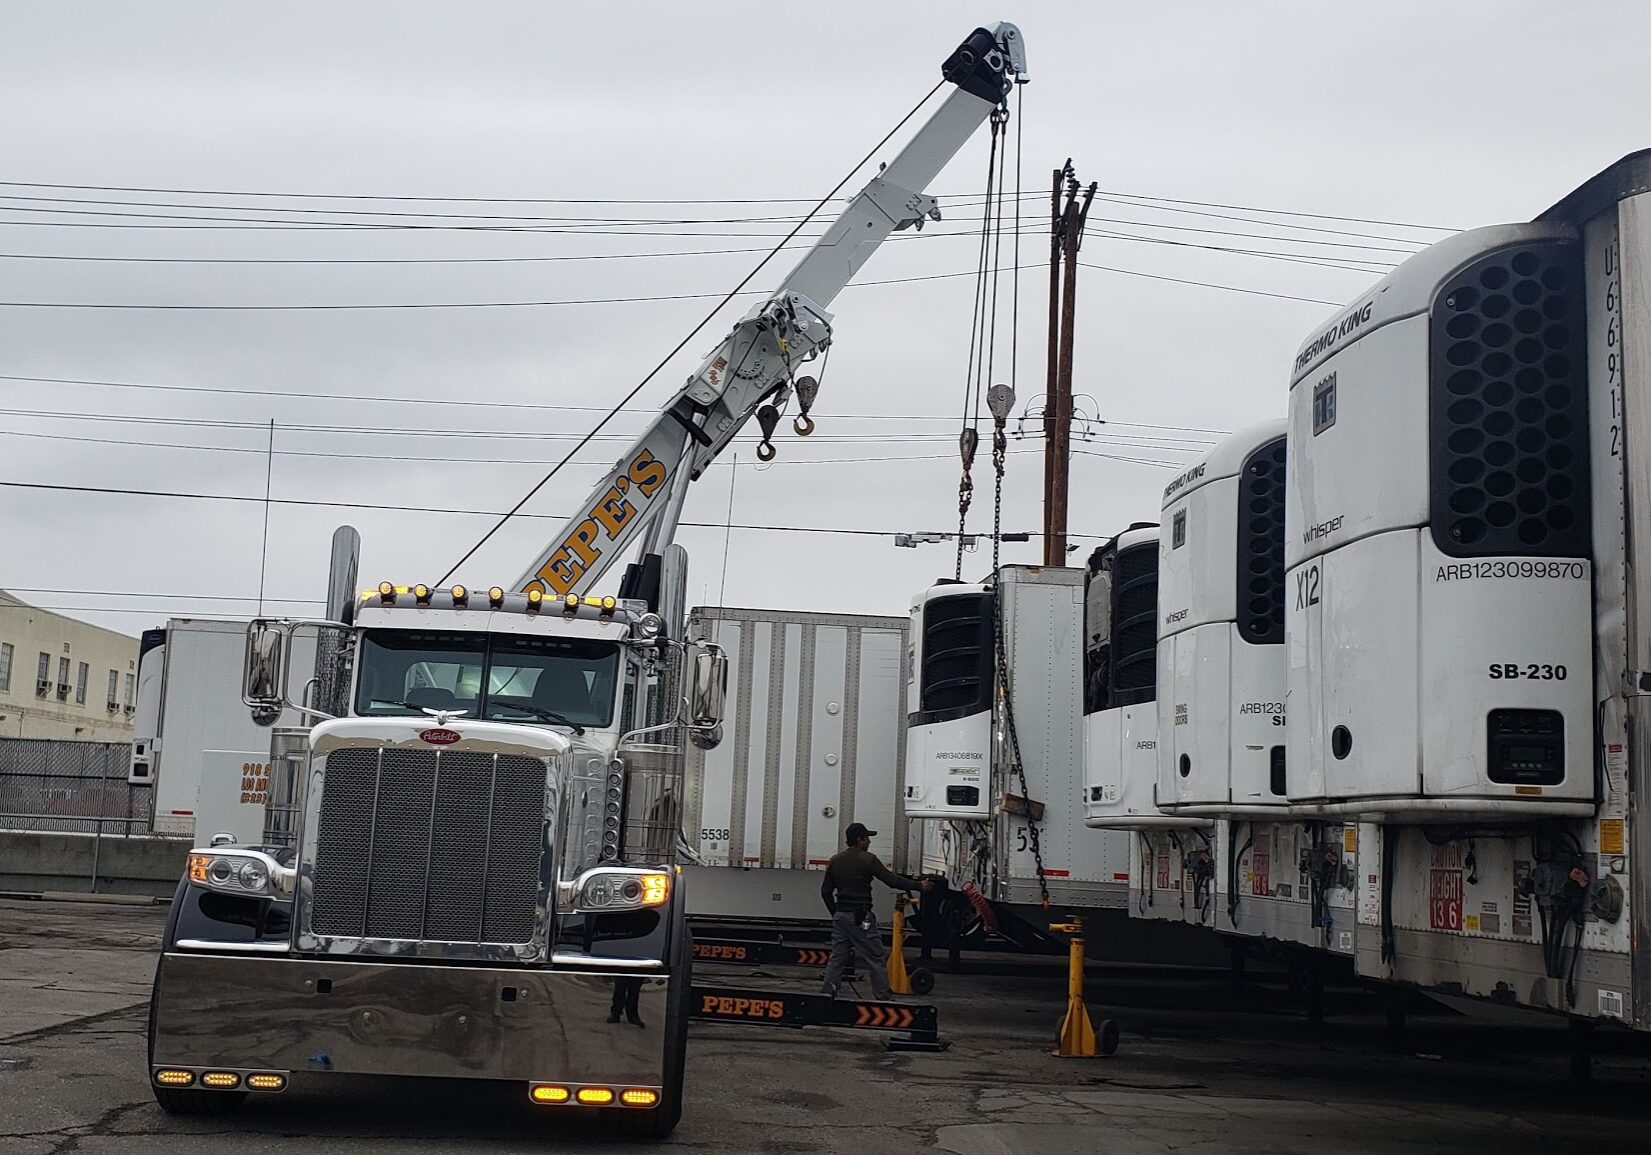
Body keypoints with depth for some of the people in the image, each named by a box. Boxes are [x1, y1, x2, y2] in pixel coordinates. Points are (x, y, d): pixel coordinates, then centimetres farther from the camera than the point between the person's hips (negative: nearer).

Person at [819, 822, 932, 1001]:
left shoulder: (835, 861, 9)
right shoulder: (867, 860, -10)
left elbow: (826, 891, 11)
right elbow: (892, 880, -12)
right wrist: (919, 885, -5)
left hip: (840, 916, 6)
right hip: (861, 917, -6)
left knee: (837, 957, 10)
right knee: (875, 959, 0)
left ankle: (827, 992, 3)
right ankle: (884, 998, 3)